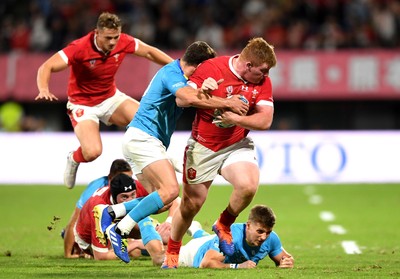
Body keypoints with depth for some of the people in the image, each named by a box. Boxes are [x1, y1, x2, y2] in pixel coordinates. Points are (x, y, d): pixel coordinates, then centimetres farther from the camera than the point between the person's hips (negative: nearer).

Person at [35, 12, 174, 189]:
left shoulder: (124, 42, -14)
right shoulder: (80, 48, -28)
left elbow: (149, 52, 4)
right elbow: (46, 67, -29)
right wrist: (44, 90, -47)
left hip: (111, 98, 5)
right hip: (83, 105, -4)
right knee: (92, 152, -25)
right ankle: (74, 159, 13)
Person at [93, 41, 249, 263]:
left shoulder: (175, 74, 19)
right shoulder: (172, 73, -12)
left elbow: (183, 101, 4)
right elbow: (189, 98, -31)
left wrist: (203, 91, -17)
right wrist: (228, 103, -26)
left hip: (138, 140, 11)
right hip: (143, 138, -11)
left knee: (161, 200, 7)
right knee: (170, 189, -23)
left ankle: (110, 213, 3)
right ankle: (120, 231, -23)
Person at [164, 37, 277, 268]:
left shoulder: (263, 82, -7)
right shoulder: (211, 68, -16)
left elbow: (265, 120, -13)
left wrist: (236, 118, -25)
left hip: (238, 145, 2)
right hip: (203, 147, -2)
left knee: (248, 186, -26)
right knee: (192, 204, 5)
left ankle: (224, 226, 4)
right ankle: (172, 250, 33)